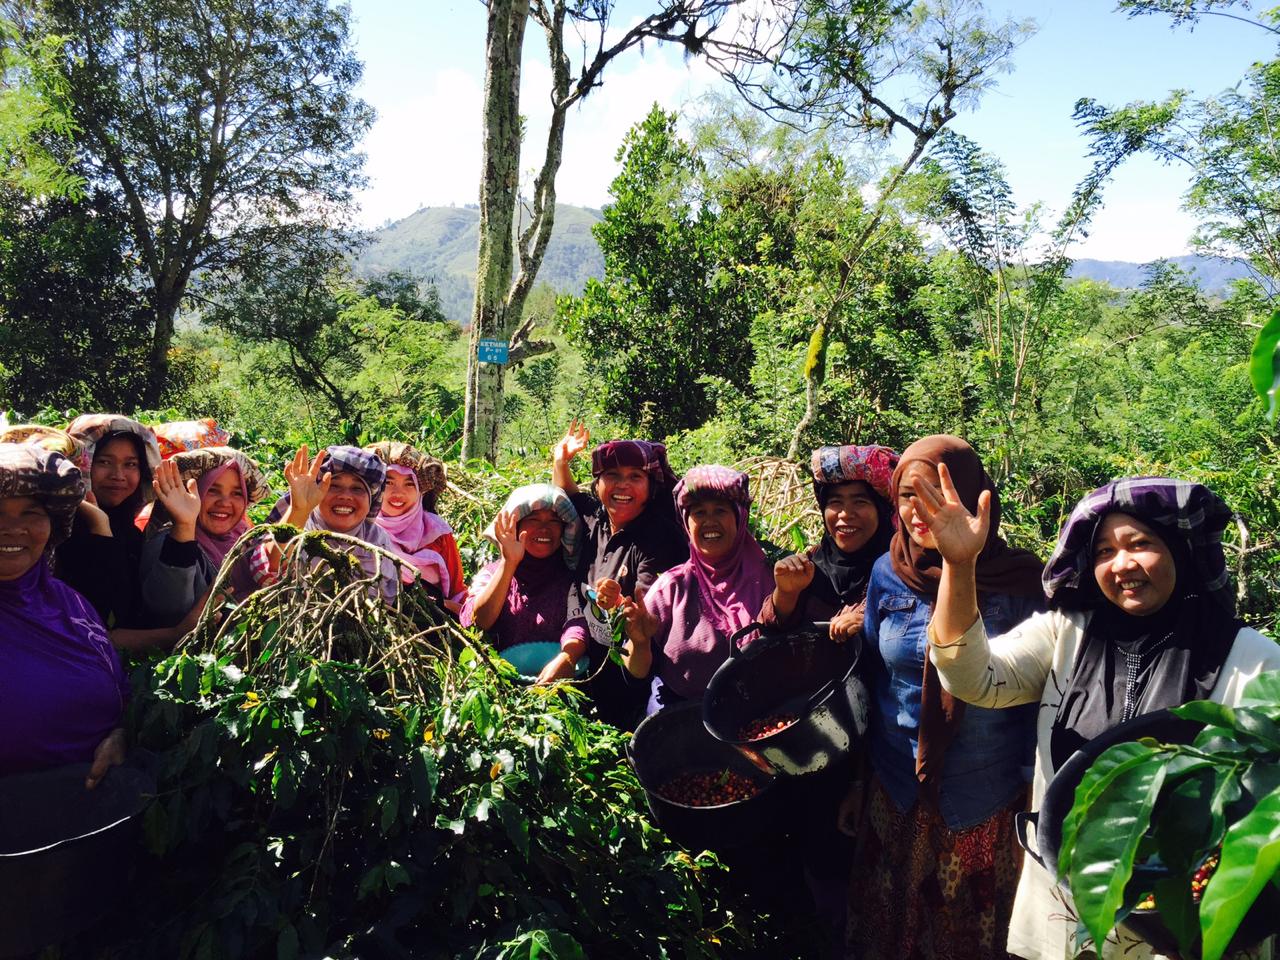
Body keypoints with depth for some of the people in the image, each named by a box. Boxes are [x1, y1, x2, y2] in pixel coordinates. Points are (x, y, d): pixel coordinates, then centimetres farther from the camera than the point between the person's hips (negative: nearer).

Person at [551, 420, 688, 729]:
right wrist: (560, 459, 10)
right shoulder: (595, 517, -1)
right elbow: (566, 496, 24)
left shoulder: (660, 538, -21)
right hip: (595, 666, 7)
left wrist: (620, 603, -45)